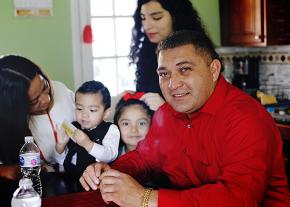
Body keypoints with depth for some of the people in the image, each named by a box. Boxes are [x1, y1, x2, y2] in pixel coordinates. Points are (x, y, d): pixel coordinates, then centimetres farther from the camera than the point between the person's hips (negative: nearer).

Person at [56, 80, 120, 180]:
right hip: (69, 177, 5)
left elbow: (111, 156, -16)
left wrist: (88, 144, -25)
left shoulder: (110, 129, 0)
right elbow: (61, 156, 17)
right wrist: (61, 144, -4)